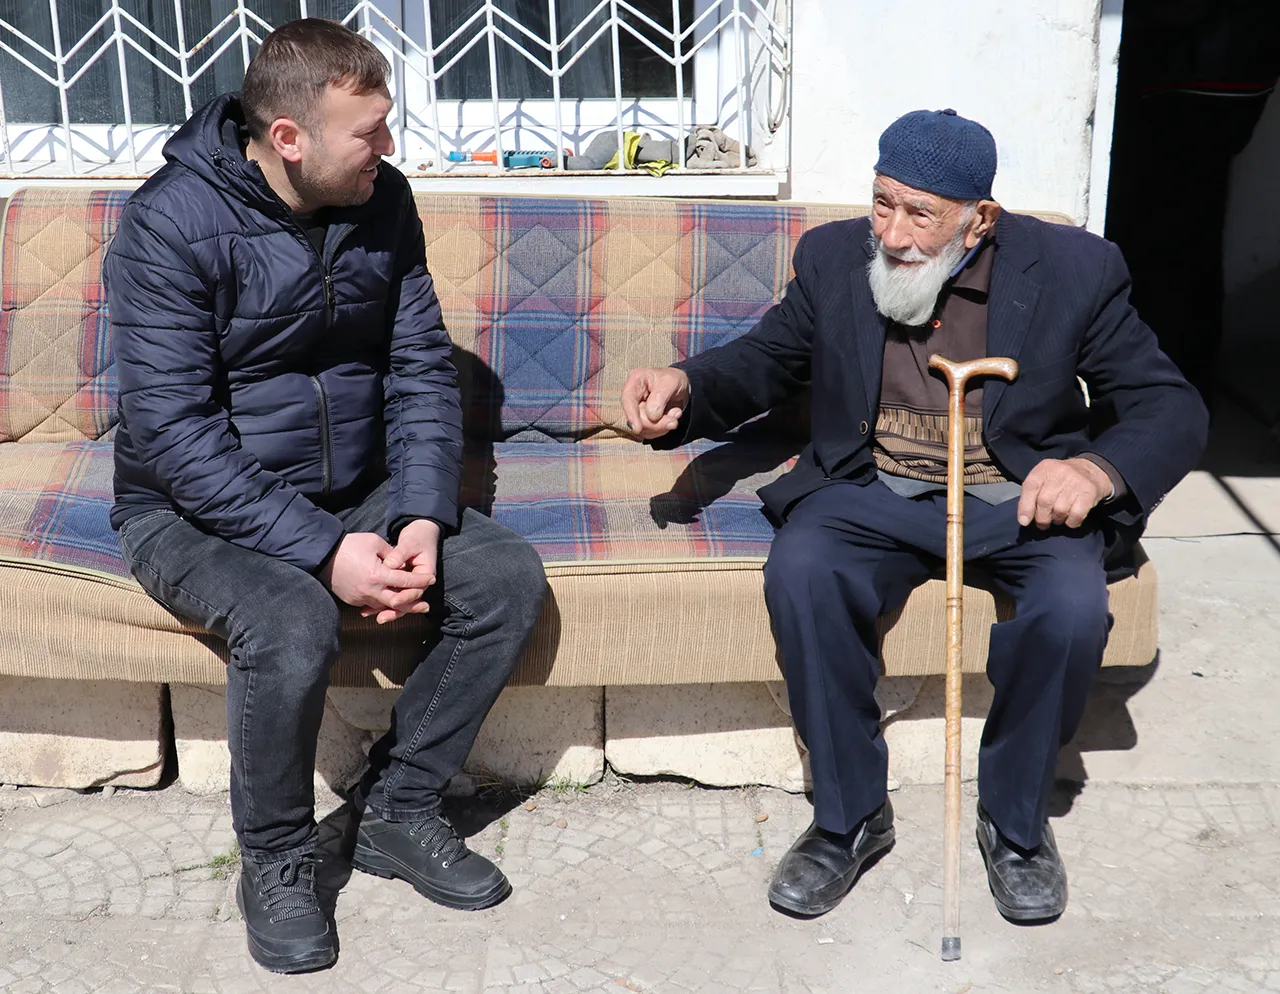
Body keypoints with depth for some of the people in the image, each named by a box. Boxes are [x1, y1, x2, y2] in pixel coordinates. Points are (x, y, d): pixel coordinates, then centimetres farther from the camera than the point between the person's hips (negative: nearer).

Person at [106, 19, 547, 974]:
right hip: (194, 511, -5)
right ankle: (275, 862, -6)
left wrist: (423, 517, -18)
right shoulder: (171, 223, -20)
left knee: (508, 575, -14)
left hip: (351, 492, 6)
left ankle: (399, 808, 3)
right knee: (292, 622, -34)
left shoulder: (383, 201, -3)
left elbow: (422, 370, -2)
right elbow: (176, 435, -24)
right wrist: (322, 552, -31)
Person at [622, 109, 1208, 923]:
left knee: (1073, 606, -32)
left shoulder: (1073, 268, -5)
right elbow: (766, 360, 13)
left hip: (1022, 496, -1)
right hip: (874, 493, 1)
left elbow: (1171, 407, -3)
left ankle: (1015, 818, -3)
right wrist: (685, 385, -11)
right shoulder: (834, 257, 2)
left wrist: (1099, 470, -26)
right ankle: (851, 814, -10)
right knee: (800, 574, -30)